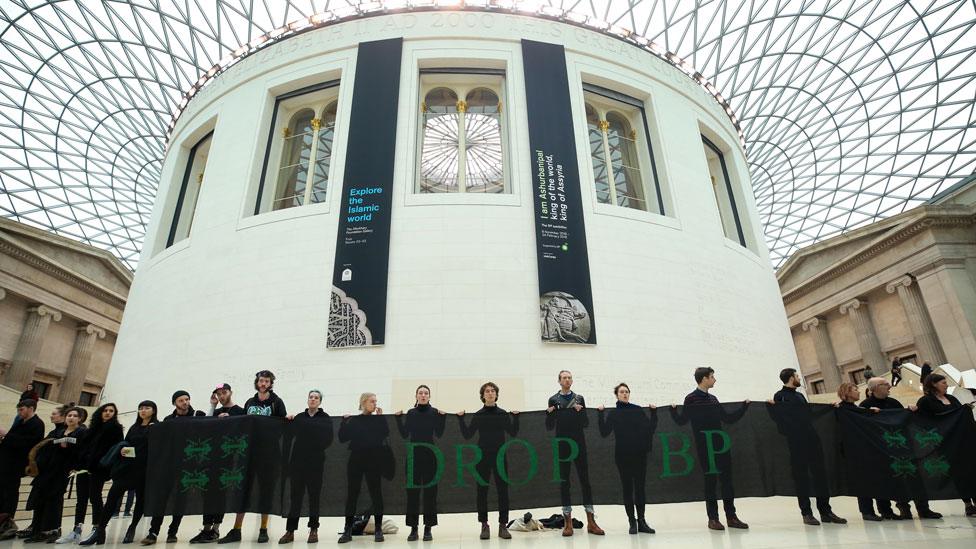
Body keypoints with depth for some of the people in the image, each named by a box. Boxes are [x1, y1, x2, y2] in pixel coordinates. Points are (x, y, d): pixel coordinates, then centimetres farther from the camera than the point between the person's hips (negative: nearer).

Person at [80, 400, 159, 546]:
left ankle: (132, 529, 13)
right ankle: (100, 529, -2)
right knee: (113, 495, -6)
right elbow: (125, 442, 16)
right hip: (127, 466, 5)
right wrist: (122, 448, -3)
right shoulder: (134, 427, 19)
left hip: (144, 468, -5)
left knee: (141, 497, 1)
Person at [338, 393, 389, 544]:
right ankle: (348, 530, 12)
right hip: (356, 460, 1)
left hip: (374, 461, -1)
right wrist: (344, 421, -10)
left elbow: (385, 434, -12)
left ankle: (378, 529, 10)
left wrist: (381, 417, -12)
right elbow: (342, 438, -3)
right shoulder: (353, 420, 6)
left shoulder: (378, 419, 4)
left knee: (375, 492, 2)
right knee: (352, 494, 3)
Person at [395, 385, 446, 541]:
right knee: (412, 490, 2)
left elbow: (439, 434, -5)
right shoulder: (411, 413, 6)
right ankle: (413, 528, 10)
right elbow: (405, 435, 1)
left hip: (430, 455, -1)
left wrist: (443, 417, -13)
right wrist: (398, 418, -5)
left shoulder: (435, 412, 1)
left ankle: (428, 528, 9)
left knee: (430, 490, 0)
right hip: (413, 454, 2)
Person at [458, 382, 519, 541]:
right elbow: (467, 435, 1)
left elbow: (513, 433, 1)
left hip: (500, 456, 0)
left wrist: (516, 417, -10)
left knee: (503, 490, 0)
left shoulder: (503, 414, 3)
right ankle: (484, 525, 15)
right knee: (482, 491, 3)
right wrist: (461, 419, -7)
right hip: (482, 457, 0)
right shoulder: (478, 415, 3)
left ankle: (503, 525, 10)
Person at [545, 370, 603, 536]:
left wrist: (580, 411, -13)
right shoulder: (553, 400, 4)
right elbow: (549, 426, 2)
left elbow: (586, 423, 5)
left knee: (585, 479, 3)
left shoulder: (579, 398, 8)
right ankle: (567, 523, 11)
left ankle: (591, 522, 11)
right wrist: (549, 413, -17)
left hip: (579, 444, 1)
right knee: (564, 481, 3)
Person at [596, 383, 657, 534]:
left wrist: (654, 413, -7)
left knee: (640, 487, 5)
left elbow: (650, 429, 2)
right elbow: (604, 433, -6)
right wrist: (600, 415, -13)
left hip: (640, 454, 1)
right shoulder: (612, 414, 3)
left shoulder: (638, 410, 5)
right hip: (622, 455, -1)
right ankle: (632, 522, 12)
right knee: (627, 488, 4)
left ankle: (641, 521, 14)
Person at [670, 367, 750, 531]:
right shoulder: (691, 399, -6)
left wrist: (745, 406, 19)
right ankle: (713, 518, 10)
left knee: (727, 480, 7)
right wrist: (673, 410, -28)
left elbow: (728, 418, 19)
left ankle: (731, 516, 16)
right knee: (710, 481, 0)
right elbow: (682, 421, -10)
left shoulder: (712, 399, 13)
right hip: (705, 448, -6)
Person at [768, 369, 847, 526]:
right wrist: (772, 406, -27)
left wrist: (830, 407, 31)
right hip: (796, 443, -7)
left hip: (812, 439, 7)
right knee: (801, 477, -1)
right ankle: (806, 513, 6)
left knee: (820, 474, 7)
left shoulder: (799, 395, 19)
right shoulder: (780, 396, -3)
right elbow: (779, 419, -9)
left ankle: (825, 511, 15)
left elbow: (810, 414, 26)